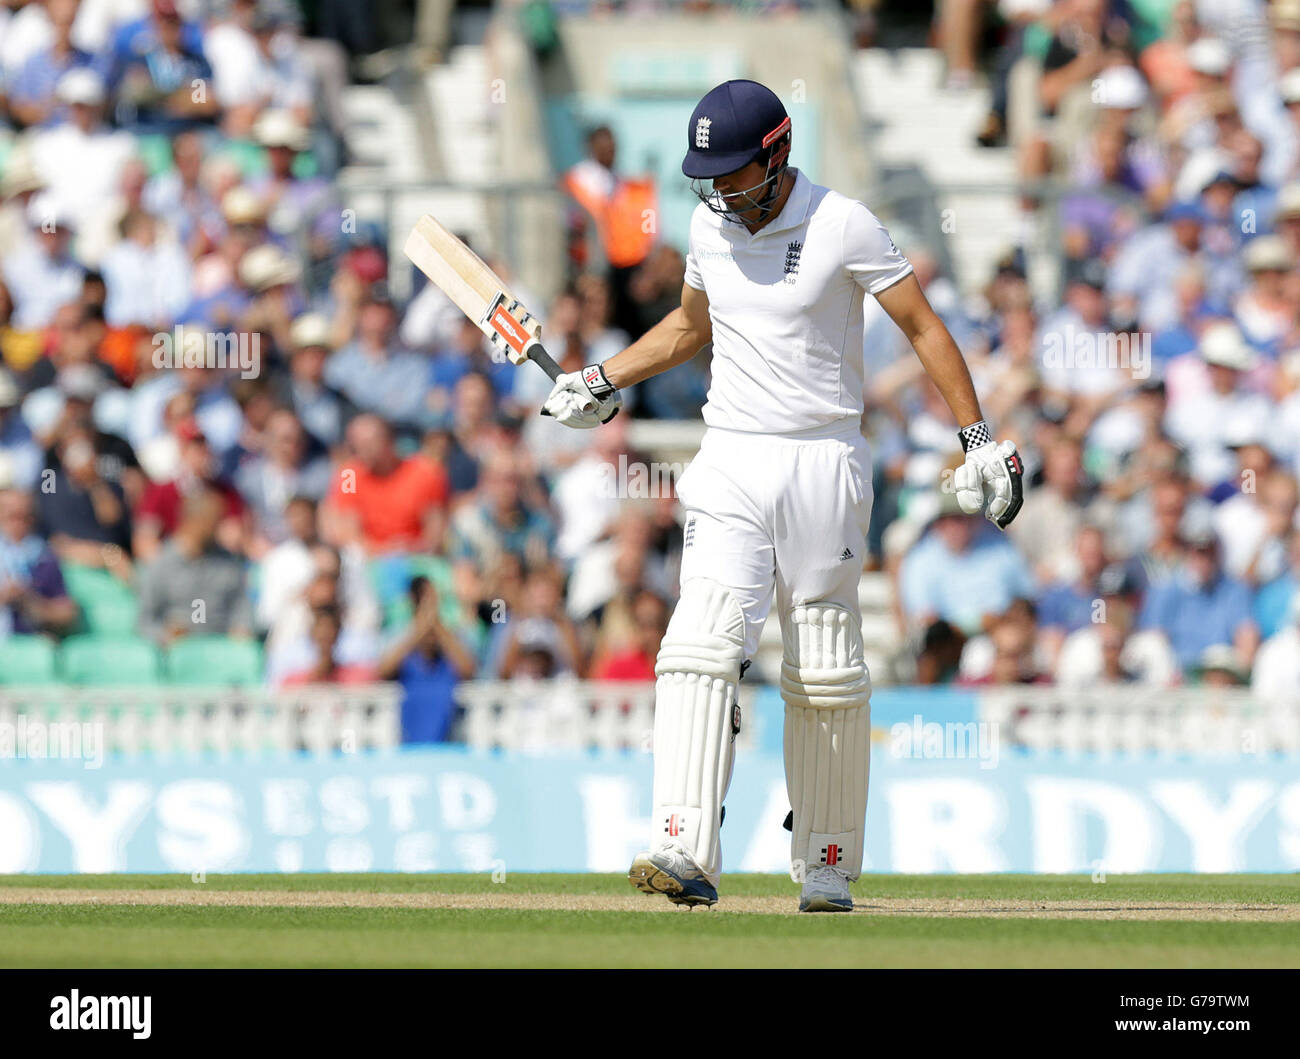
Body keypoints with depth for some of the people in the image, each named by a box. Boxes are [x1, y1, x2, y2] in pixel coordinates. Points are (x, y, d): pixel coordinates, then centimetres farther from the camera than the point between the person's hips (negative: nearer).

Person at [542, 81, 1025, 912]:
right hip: (731, 468, 3)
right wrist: (605, 381, 14)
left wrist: (980, 440, -10)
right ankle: (687, 854, -26)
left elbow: (923, 326, -5)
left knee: (826, 678, 3)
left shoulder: (843, 226, -8)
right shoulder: (711, 226, 7)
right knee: (703, 649, -15)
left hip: (824, 465, -3)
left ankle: (829, 865, 15)